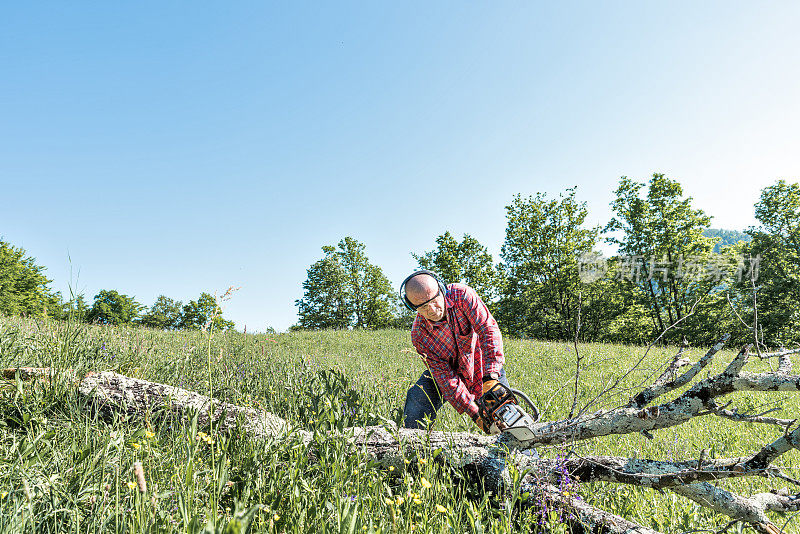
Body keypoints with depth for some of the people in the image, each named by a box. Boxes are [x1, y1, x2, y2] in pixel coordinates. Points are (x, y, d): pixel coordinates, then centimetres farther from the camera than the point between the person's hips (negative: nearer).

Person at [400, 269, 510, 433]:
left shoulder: (463, 295, -28)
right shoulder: (419, 334, -25)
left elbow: (488, 329, -35)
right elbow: (445, 377, -24)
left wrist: (490, 378, -47)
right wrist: (475, 414, -32)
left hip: (485, 365, 0)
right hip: (449, 369, 0)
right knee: (416, 405, -21)